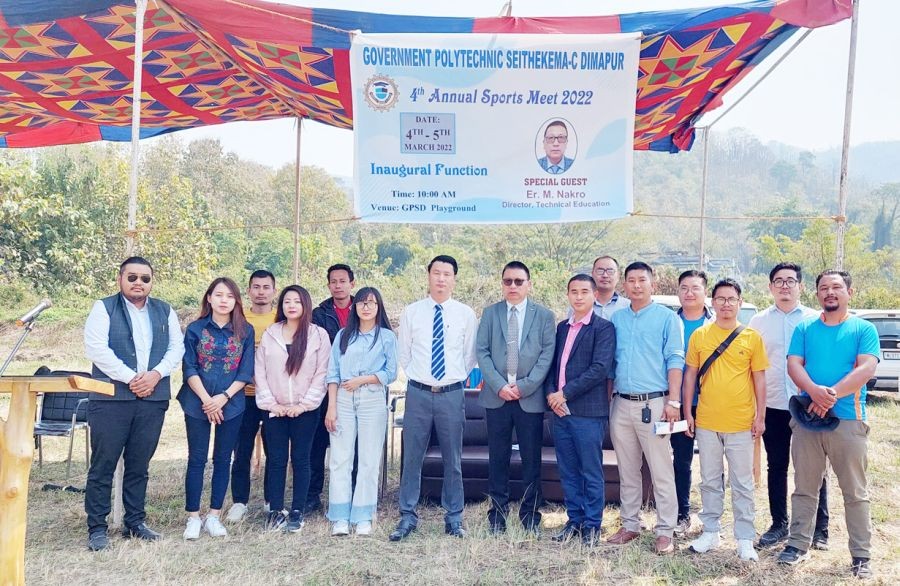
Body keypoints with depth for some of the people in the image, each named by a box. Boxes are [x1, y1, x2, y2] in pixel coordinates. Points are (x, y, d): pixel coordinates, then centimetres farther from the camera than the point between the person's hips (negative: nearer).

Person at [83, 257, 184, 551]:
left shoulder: (165, 311, 13)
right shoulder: (103, 308, 1)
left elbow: (177, 346, 7)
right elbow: (96, 348, -10)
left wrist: (156, 374, -9)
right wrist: (130, 378, -14)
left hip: (153, 398, 3)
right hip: (111, 398, -3)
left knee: (139, 466, 11)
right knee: (103, 465, 1)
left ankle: (135, 522, 22)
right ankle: (97, 528, 12)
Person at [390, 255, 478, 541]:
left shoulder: (466, 314, 1)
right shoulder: (411, 312, 2)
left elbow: (470, 356, 9)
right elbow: (403, 354, 10)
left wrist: (455, 379, 9)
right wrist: (418, 377, 10)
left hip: (452, 394, 0)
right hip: (418, 392, 0)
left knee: (453, 460, 10)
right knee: (412, 457, 6)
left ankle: (454, 518, 23)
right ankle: (408, 517, 20)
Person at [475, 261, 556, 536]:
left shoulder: (544, 315, 5)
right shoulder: (490, 313, 9)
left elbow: (548, 354, -2)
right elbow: (481, 352, 2)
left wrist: (524, 385, -11)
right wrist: (499, 385, -9)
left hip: (530, 397, -1)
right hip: (496, 396, 1)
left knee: (531, 459, 5)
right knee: (498, 458, 7)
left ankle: (531, 516, 17)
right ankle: (498, 515, 18)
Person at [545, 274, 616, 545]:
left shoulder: (603, 328, -5)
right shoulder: (562, 327, 15)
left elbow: (600, 368, -15)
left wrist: (565, 393, -15)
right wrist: (550, 393, -2)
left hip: (588, 412, -6)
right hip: (560, 410, 6)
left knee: (591, 472, 4)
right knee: (568, 472, 13)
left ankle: (592, 525, 17)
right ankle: (574, 520, 26)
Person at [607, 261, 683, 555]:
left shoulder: (667, 317, 1)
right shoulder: (616, 319, 12)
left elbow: (675, 360, -5)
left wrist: (673, 401, -13)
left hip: (654, 403, -4)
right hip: (622, 404, 5)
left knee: (661, 472, -2)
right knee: (627, 472, 12)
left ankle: (665, 531, 7)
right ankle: (630, 525, 22)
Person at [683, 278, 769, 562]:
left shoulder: (752, 337, 0)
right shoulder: (699, 335, 2)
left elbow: (759, 378, 3)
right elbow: (690, 375, 6)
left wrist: (760, 416, -1)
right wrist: (687, 413, 2)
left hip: (741, 424, -1)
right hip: (706, 422, 1)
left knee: (742, 484, 6)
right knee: (710, 481, 12)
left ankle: (745, 539, 17)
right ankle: (710, 532, 24)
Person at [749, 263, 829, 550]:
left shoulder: (815, 319, 2)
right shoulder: (759, 321, 6)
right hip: (773, 406, 2)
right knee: (776, 467, 10)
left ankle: (820, 529, 20)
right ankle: (779, 525, 22)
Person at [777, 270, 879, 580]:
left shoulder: (864, 329, 3)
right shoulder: (804, 328, 10)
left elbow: (867, 368, -11)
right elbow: (793, 364, -1)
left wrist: (831, 395, -22)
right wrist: (814, 391, -21)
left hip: (848, 420, -2)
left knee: (855, 492, 6)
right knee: (804, 488, 11)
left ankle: (861, 556, 16)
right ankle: (798, 544, 21)